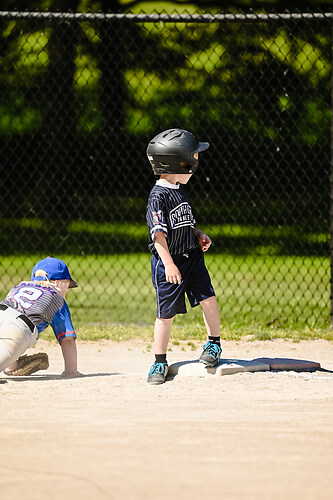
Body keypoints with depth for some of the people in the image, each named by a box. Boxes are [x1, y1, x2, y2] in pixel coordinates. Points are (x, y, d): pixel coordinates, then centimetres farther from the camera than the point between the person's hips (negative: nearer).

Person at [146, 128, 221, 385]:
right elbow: (158, 233, -22)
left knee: (209, 299, -5)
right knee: (166, 313, 0)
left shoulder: (180, 190, 10)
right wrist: (169, 264, -28)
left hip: (192, 257, 7)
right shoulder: (158, 196, -16)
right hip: (169, 261, -7)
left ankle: (214, 342, 17)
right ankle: (160, 362, 12)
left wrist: (199, 234, 8)